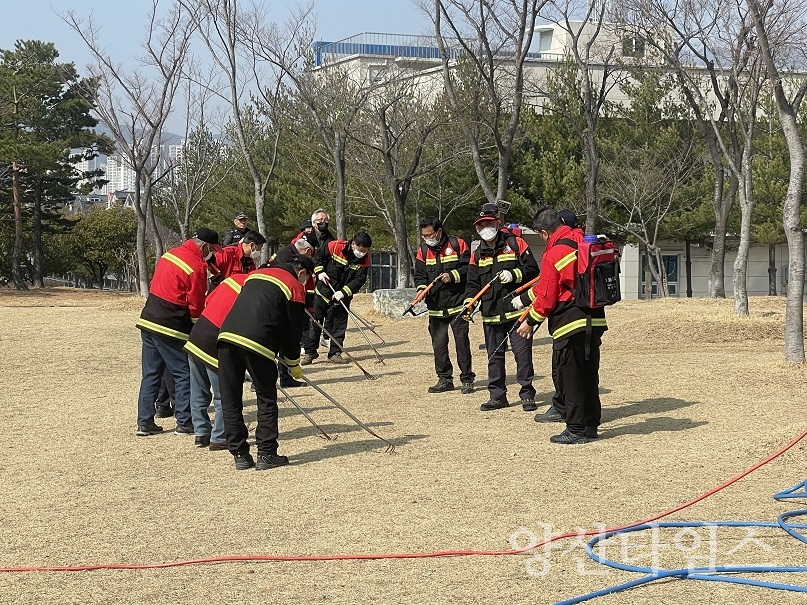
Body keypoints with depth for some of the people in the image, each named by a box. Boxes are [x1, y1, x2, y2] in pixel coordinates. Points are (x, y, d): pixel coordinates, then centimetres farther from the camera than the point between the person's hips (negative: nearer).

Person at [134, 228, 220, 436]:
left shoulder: (171, 254, 12)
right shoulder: (196, 267, -14)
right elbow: (195, 306, -13)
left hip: (149, 321, 8)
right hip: (171, 328, -8)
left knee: (151, 374, 12)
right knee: (184, 374, 3)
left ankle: (145, 422, 15)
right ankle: (184, 423, 6)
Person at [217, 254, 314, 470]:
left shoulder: (256, 274, 27)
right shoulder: (295, 287, 9)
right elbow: (293, 330, 8)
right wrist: (293, 364, 23)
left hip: (226, 336, 5)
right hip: (257, 343, -5)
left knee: (231, 401, 12)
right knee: (267, 400, 11)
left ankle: (240, 454, 15)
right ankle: (266, 454, 10)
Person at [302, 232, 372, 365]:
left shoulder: (364, 259, -13)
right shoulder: (335, 246, -19)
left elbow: (360, 279, -18)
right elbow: (320, 256, -1)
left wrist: (343, 292, -26)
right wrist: (319, 272, -12)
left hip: (342, 296, 2)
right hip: (324, 291, -1)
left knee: (340, 324, 3)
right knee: (316, 321, 5)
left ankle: (335, 353, 14)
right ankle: (310, 352, 14)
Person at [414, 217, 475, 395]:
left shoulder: (457, 245, -2)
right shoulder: (423, 252, 10)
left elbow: (469, 267, -3)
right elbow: (420, 275, 9)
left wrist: (453, 276, -17)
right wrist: (421, 288, -10)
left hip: (457, 304, -4)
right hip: (435, 306, 4)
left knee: (462, 341, -2)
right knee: (438, 343, 5)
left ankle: (467, 379, 7)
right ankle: (444, 379, 15)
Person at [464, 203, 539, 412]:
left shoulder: (515, 244, 0)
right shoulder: (477, 255, 12)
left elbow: (532, 269, -3)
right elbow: (473, 282, 10)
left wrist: (514, 275, -19)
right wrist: (469, 301, -7)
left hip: (516, 309, -4)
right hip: (490, 314, 4)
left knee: (522, 352, -3)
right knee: (494, 355, 10)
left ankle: (527, 394, 6)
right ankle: (497, 395, 18)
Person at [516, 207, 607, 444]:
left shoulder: (553, 255, -14)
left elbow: (546, 297, -11)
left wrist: (530, 322, 3)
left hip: (570, 323, -7)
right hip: (595, 320, 7)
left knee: (570, 377, 1)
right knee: (589, 374, 15)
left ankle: (576, 429, 5)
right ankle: (591, 424, 22)